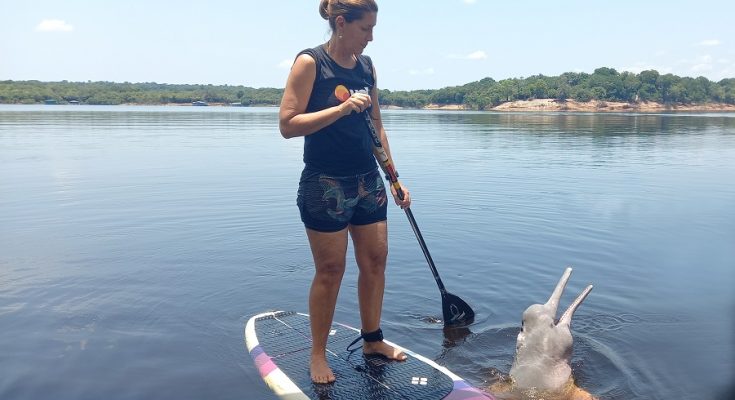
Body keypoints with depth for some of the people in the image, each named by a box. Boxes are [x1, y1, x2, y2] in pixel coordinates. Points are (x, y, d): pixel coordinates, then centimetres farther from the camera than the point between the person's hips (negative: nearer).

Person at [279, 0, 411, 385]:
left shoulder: (366, 65, 9)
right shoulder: (310, 62, -10)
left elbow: (376, 127, 13)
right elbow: (287, 125, -16)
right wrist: (342, 108, -24)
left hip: (368, 180, 7)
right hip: (325, 184, -6)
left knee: (375, 260, 11)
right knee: (330, 270, 2)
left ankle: (372, 339, 29)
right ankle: (318, 354, 20)